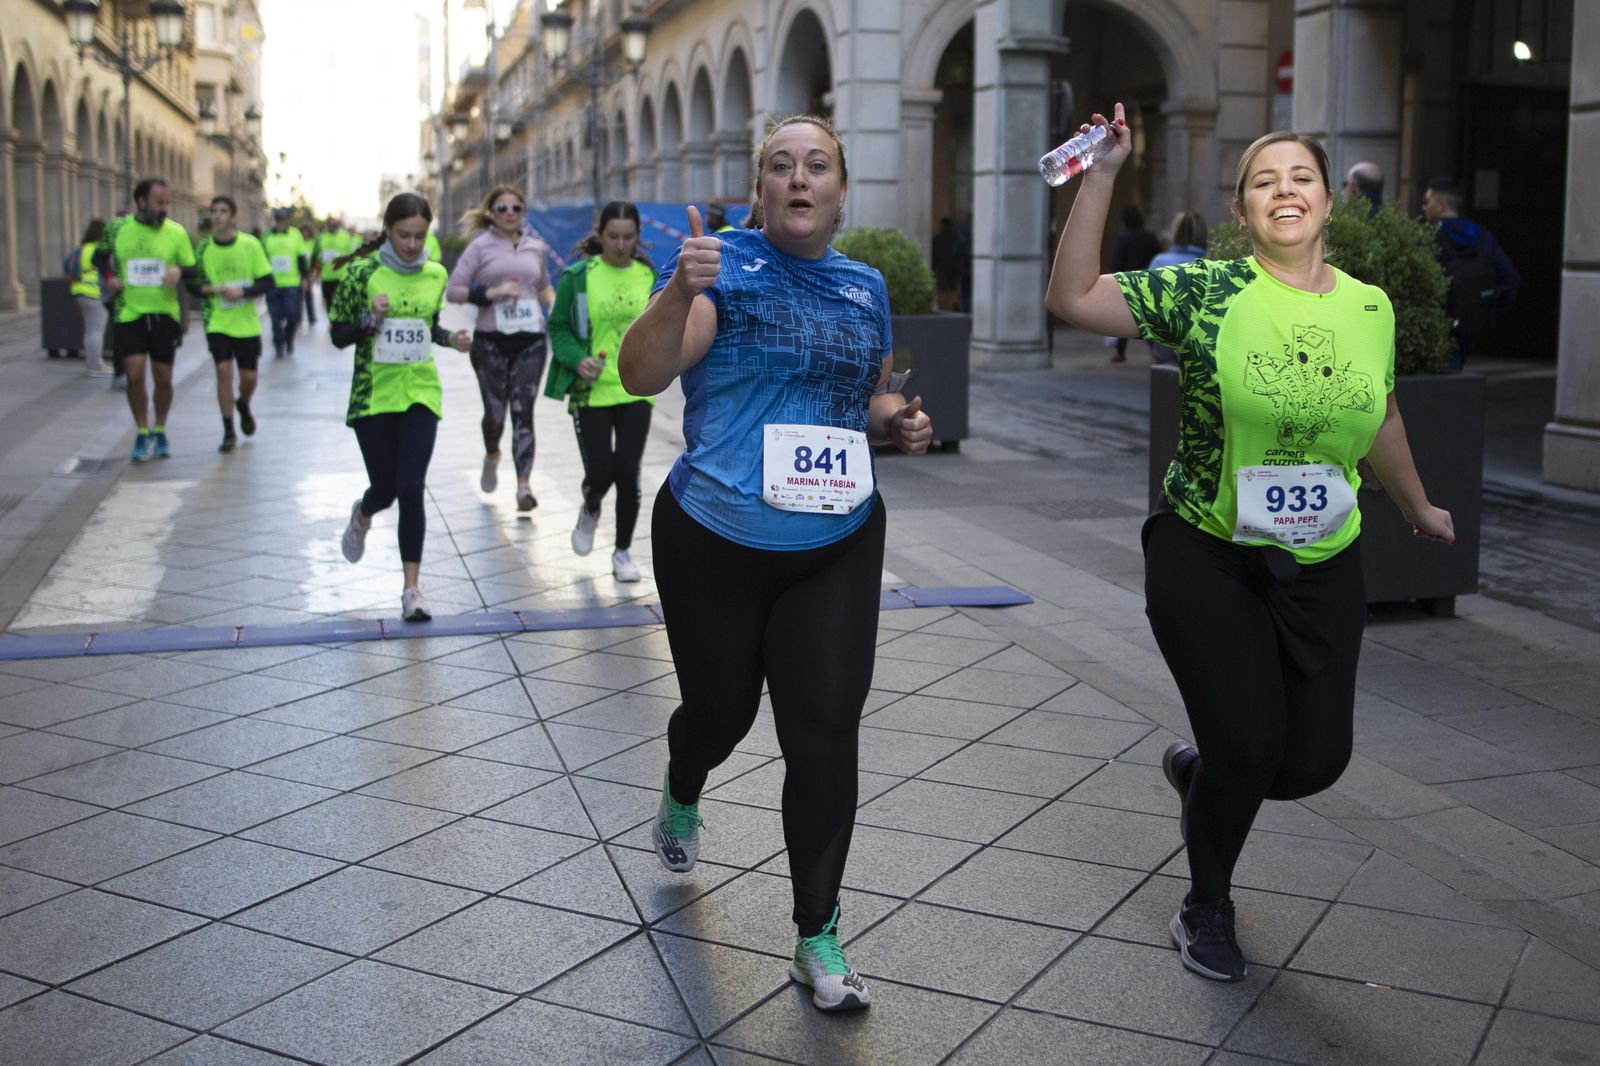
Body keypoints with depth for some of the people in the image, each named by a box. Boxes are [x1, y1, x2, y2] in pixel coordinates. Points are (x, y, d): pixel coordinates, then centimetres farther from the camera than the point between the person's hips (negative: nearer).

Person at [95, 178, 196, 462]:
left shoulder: (176, 232, -2)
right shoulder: (117, 228, -1)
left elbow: (194, 270, 4)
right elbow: (99, 257, 16)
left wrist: (179, 270, -18)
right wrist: (108, 278, -3)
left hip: (165, 314, 1)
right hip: (129, 313, 0)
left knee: (163, 378, 6)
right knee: (134, 375, -7)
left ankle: (160, 431, 27)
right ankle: (142, 433, 12)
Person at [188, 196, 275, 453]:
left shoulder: (250, 245, -6)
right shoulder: (204, 248, -1)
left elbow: (268, 283, -5)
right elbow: (192, 285, 5)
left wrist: (243, 292, -21)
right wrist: (213, 289, -15)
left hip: (247, 323, 0)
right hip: (217, 322, 0)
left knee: (248, 376, 6)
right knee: (223, 370, -11)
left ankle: (243, 405, 41)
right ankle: (228, 432, 0)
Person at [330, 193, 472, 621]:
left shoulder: (436, 275, 5)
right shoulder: (361, 273, -6)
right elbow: (339, 335, -1)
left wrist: (452, 339, 0)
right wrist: (371, 320, -19)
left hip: (420, 393, 2)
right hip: (373, 394, -1)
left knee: (411, 489, -8)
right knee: (385, 487, 6)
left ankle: (411, 588, -2)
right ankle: (362, 516, 46)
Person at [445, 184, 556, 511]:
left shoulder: (537, 247, 10)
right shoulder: (481, 246, 0)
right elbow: (453, 291, -3)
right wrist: (492, 293, -16)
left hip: (530, 340, 2)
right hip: (491, 340, -2)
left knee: (523, 411, -6)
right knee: (495, 410, 6)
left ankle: (523, 485, -10)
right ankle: (492, 456, 39)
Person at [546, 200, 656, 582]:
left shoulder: (649, 276, 4)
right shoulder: (578, 276, -4)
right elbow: (558, 327, 0)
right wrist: (577, 359, -17)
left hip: (636, 390, 2)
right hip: (592, 390, -2)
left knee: (628, 472, -2)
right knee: (600, 471, -5)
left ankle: (623, 551, 17)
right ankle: (590, 511, 33)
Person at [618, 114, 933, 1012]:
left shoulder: (866, 288, 7)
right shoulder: (725, 261, -9)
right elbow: (642, 377, -22)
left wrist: (899, 421, -2)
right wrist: (681, 290, -40)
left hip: (837, 546, 3)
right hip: (715, 544, -3)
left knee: (826, 736, -2)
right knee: (720, 711, 14)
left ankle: (819, 937, 13)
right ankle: (682, 798, 52)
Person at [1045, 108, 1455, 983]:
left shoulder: (1371, 307, 3)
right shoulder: (1205, 292, -9)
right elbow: (1072, 298, -18)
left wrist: (1418, 509, 31)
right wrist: (1102, 177, -23)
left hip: (1322, 568, 4)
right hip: (1205, 557, -4)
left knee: (1316, 760, 3)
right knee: (1249, 743, -5)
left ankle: (1195, 770, 39)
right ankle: (1207, 907, 25)